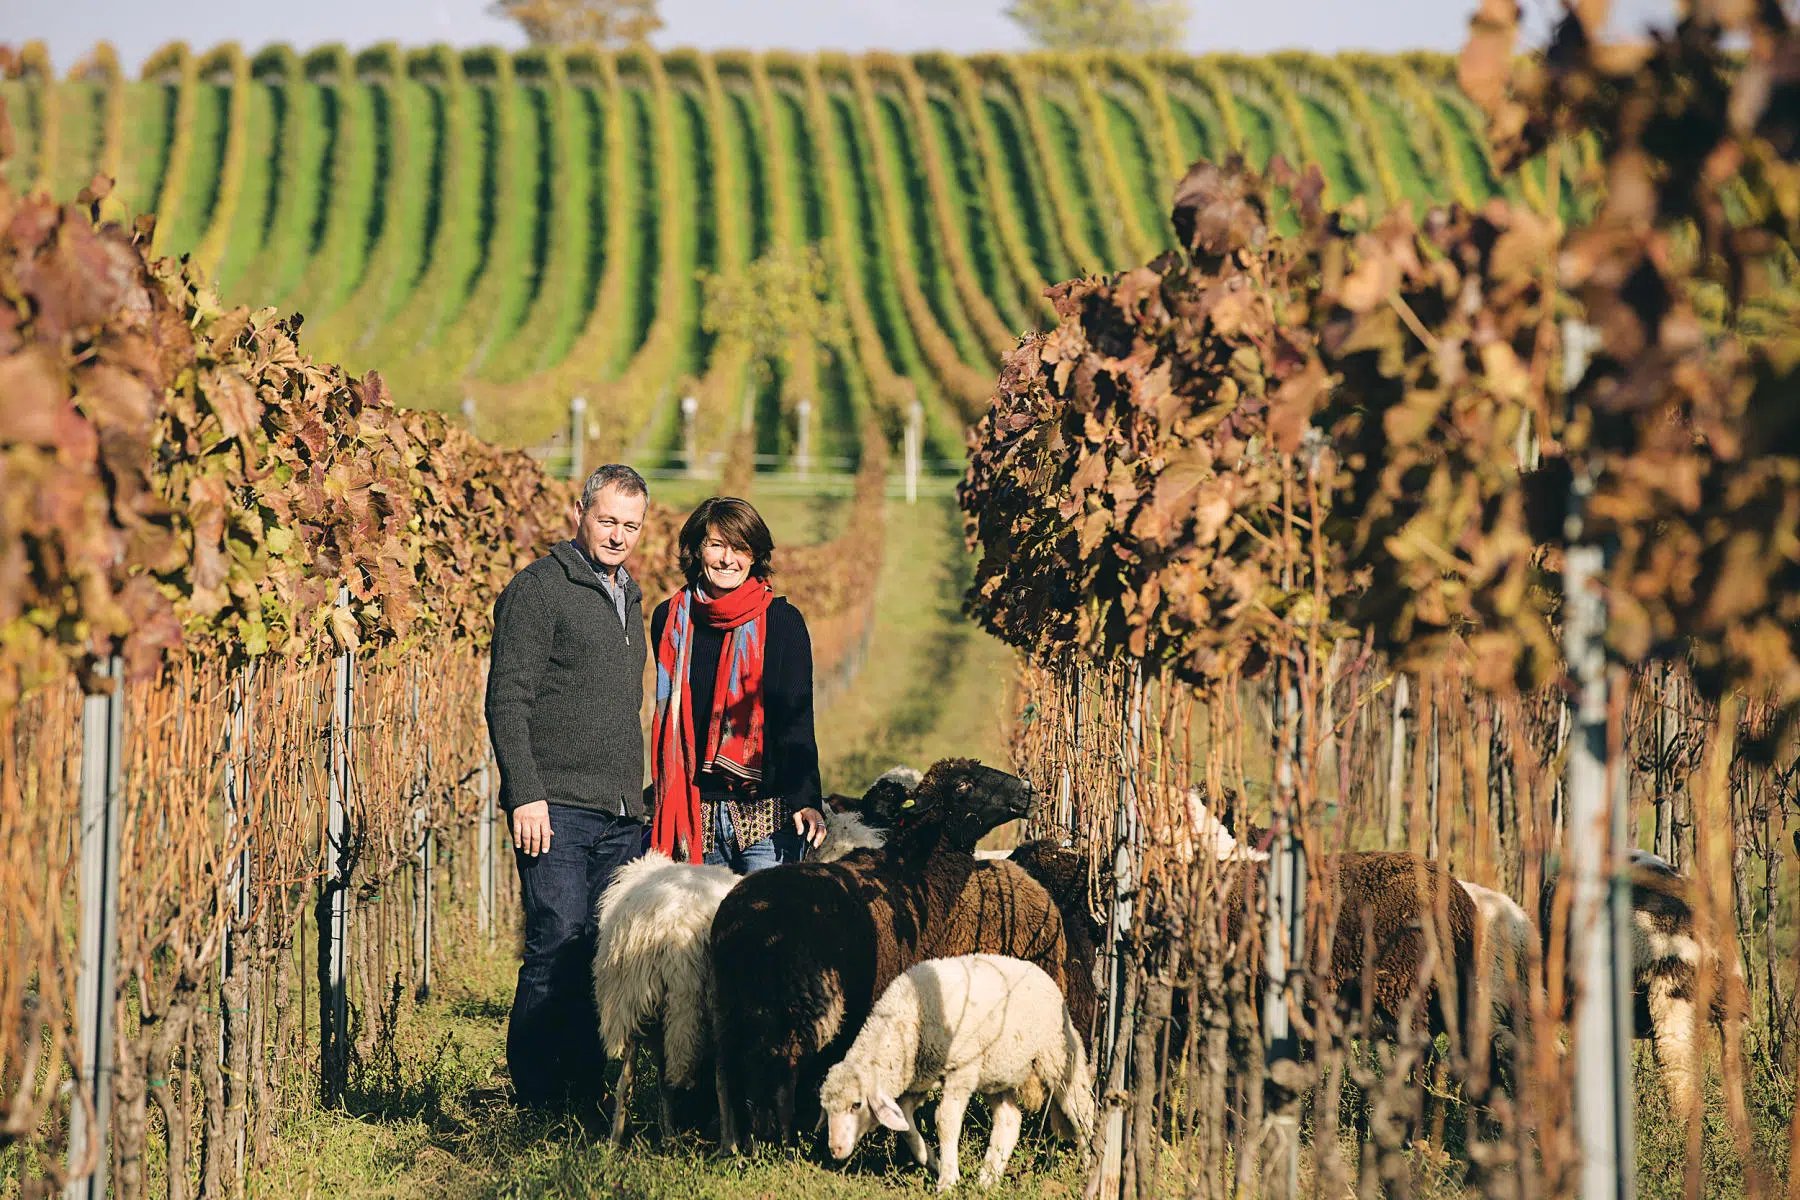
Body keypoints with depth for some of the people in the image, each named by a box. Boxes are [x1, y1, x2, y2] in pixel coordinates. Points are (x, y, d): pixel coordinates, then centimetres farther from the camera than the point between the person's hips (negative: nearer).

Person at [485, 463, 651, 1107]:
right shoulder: (539, 589, -4)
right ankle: (537, 1101, -5)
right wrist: (525, 795, -17)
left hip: (621, 813, 7)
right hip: (557, 808, -7)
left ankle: (589, 1094, 8)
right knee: (558, 948, -10)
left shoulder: (629, 596, 20)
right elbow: (507, 701, -10)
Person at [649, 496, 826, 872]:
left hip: (766, 813, -3)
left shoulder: (781, 621, 1)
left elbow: (797, 720, -3)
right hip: (694, 812, 3)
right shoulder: (670, 618, 10)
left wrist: (806, 799, -15)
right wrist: (663, 797, 13)